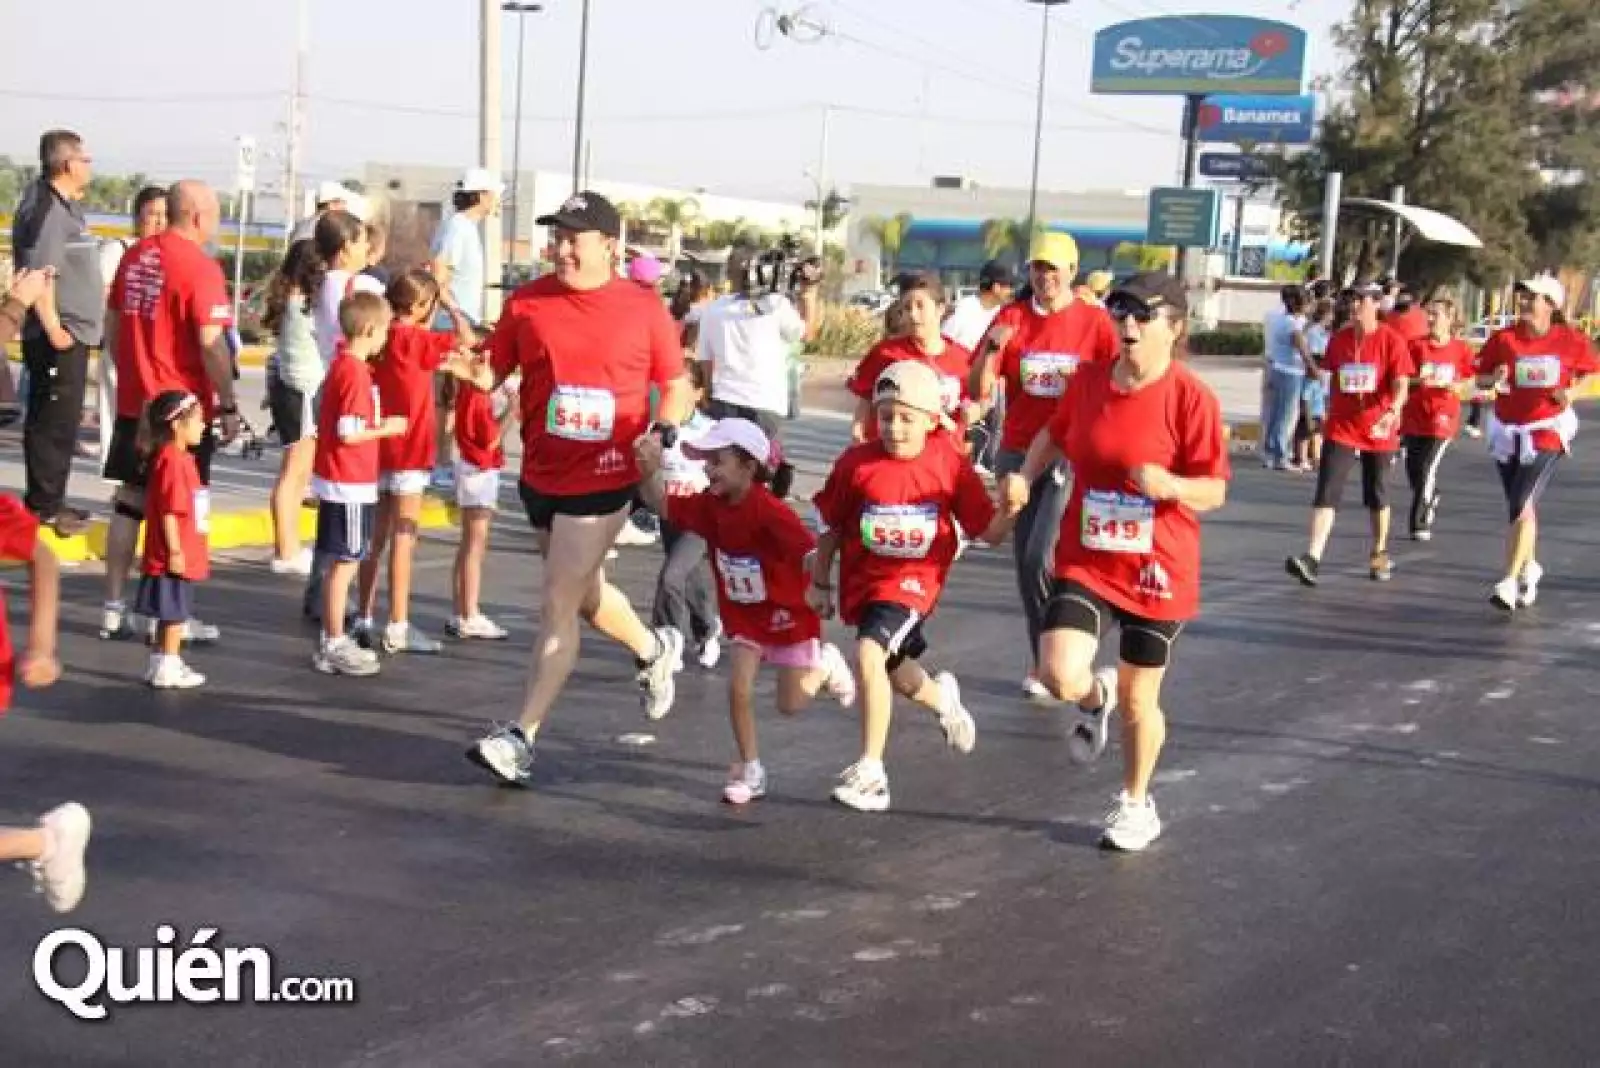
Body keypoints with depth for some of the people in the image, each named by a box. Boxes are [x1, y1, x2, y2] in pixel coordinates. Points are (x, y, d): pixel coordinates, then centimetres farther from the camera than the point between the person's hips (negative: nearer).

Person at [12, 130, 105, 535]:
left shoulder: (65, 207, 15)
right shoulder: (45, 209, -15)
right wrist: (53, 329, -24)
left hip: (72, 336, 10)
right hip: (58, 339, -10)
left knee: (59, 423, 14)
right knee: (53, 425, -6)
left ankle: (49, 501, 21)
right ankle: (44, 506, -2)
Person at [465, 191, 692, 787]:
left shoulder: (643, 308, -5)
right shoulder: (528, 302, 1)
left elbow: (676, 386, 5)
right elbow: (492, 371, 5)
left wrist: (665, 428, -11)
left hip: (603, 480, -5)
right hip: (540, 476, 5)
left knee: (557, 605, -9)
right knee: (584, 592, 22)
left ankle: (523, 739, -3)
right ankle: (655, 650, 51)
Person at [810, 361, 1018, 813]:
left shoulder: (950, 465, -9)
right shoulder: (856, 462, -8)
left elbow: (988, 530, -4)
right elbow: (831, 524, 5)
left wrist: (1011, 510, -24)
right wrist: (820, 582, 9)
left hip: (913, 579, -4)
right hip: (862, 580, 4)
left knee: (869, 653, -27)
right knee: (896, 675, 22)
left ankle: (871, 771, -19)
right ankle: (942, 697, 59)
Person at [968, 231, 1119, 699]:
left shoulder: (1095, 321, -2)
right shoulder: (1012, 318, 4)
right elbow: (980, 391, 1)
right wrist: (992, 349, -16)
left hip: (1071, 456, -4)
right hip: (1019, 454, 4)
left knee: (1040, 558, -16)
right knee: (1024, 563, 8)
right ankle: (1043, 661, 22)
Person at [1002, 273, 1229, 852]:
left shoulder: (1191, 397, -14)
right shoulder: (1088, 380, -1)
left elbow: (1215, 491, -12)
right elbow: (1055, 433, 20)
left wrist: (1169, 484, -32)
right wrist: (1025, 476, 3)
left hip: (1156, 570, -3)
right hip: (1085, 560, 3)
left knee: (1138, 700, 10)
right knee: (1060, 675, -17)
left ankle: (1135, 804, 37)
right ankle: (1095, 697, 22)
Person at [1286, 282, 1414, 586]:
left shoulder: (1391, 341, -8)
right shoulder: (1338, 340, 4)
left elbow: (1401, 384, -15)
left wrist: (1392, 411, -33)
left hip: (1379, 431, -2)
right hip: (1341, 430, 2)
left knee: (1378, 496, 13)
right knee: (1326, 492, -11)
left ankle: (1380, 555, 32)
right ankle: (1312, 558, -19)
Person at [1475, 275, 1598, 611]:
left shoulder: (1570, 341, -6)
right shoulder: (1504, 339, -3)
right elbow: (1481, 378, 4)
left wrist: (1572, 391, -7)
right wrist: (1494, 379, -17)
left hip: (1547, 433, -3)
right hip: (1508, 431, 3)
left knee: (1522, 504, -15)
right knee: (1521, 505, 16)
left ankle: (1510, 581, -13)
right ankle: (1529, 568, 38)